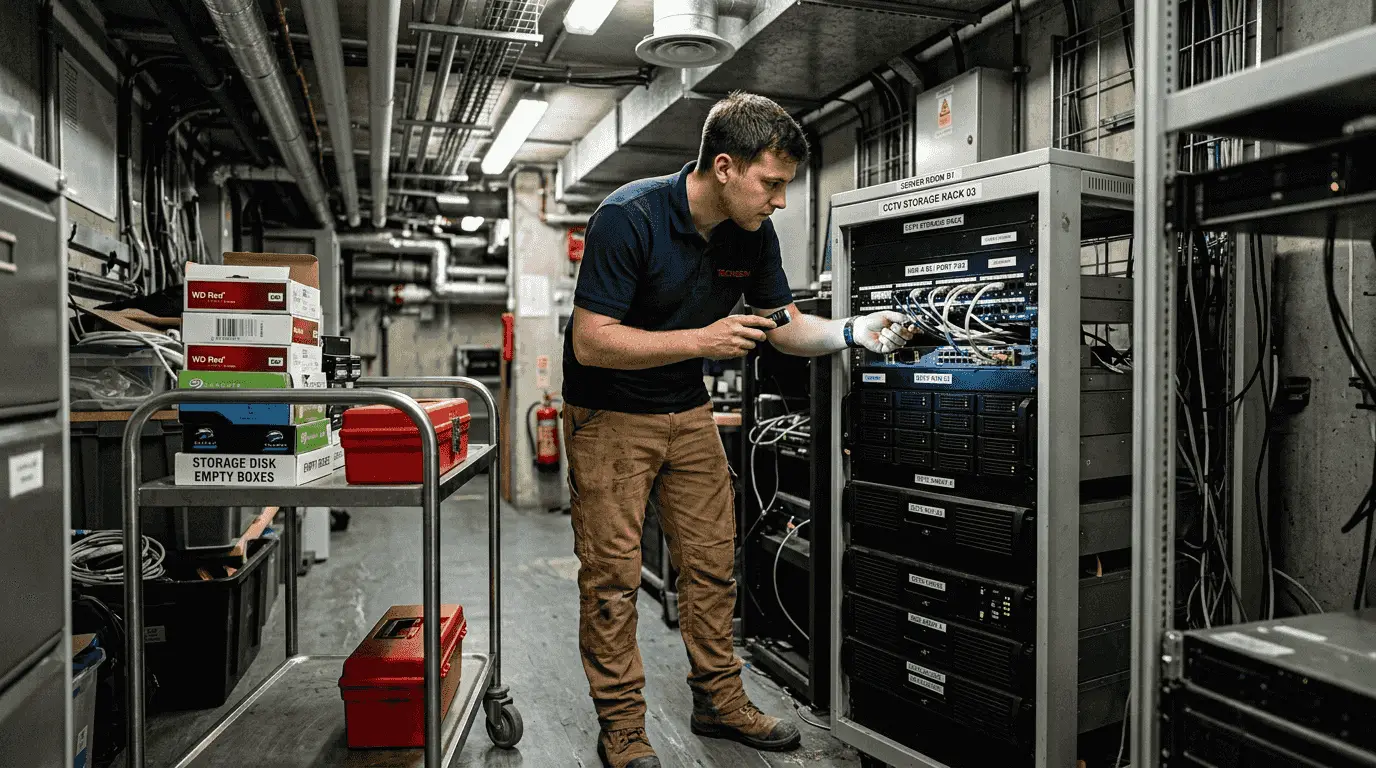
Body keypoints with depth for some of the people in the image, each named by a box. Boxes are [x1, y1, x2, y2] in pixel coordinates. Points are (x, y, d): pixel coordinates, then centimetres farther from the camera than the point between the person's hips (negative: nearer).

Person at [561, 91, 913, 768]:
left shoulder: (753, 234, -4)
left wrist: (851, 332, -12)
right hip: (610, 415, -6)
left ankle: (718, 700, 26)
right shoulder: (628, 218, -24)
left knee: (712, 561, 10)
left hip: (688, 411, 6)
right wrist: (703, 340, -30)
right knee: (612, 575, -2)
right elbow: (590, 342, -26)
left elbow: (783, 324, 7)